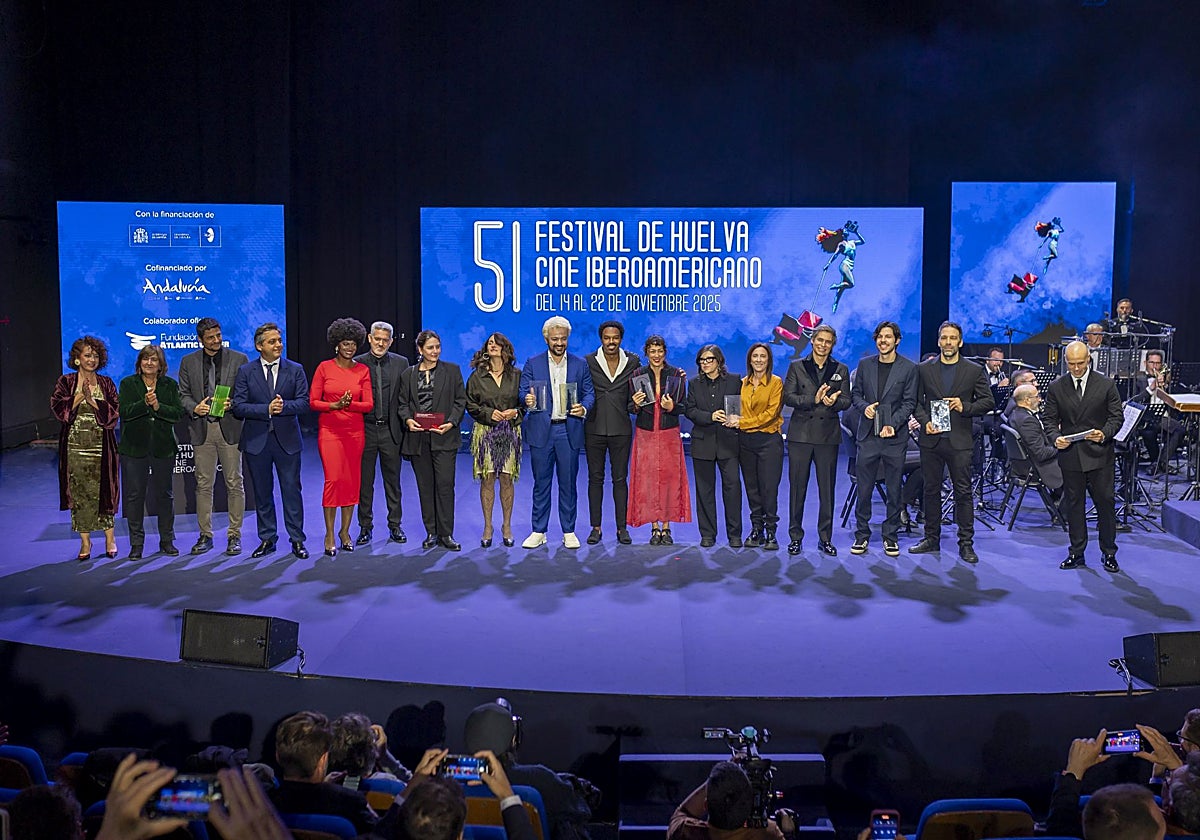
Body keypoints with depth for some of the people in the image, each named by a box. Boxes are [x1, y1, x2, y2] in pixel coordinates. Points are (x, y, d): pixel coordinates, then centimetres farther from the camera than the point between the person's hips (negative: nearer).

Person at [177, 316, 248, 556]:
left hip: (230, 428, -2)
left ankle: (234, 536, 8)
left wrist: (234, 404, -13)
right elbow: (183, 394, 10)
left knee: (234, 484, 0)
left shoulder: (239, 359, 5)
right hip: (202, 429, 2)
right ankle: (205, 535, 15)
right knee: (203, 485, 5)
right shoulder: (188, 362, 11)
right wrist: (194, 408, -9)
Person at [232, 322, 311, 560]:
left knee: (292, 490, 2)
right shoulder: (245, 371, 2)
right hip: (257, 440, 1)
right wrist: (267, 409, -18)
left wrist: (283, 406, -22)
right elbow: (239, 406, -6)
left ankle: (297, 540, 10)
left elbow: (304, 402, -4)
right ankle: (267, 539, 20)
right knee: (262, 493, 9)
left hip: (287, 439, 0)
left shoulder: (295, 370, 3)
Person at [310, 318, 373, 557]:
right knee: (333, 479, -9)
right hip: (329, 430, -3)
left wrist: (350, 404, -17)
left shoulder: (362, 370, 6)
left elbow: (368, 404, 1)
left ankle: (345, 531, 16)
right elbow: (312, 402, -2)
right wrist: (335, 405, -17)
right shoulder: (324, 367, 0)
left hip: (355, 431, 3)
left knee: (352, 481, 4)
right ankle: (329, 535, 1)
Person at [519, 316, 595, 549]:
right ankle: (538, 532, 13)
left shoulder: (580, 364, 9)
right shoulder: (532, 363, 7)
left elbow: (589, 393, 7)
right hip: (541, 431, 0)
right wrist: (527, 400, -21)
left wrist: (584, 408, -14)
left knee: (568, 484, 5)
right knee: (541, 483, 5)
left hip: (569, 431, 1)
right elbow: (524, 392, 3)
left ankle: (568, 532, 15)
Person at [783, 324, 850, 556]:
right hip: (800, 434, -1)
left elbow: (846, 400, 2)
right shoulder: (797, 367, 8)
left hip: (828, 435, 1)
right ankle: (795, 536, 11)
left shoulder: (841, 370, 12)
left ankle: (825, 538, 13)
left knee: (827, 489, 3)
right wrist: (813, 400, -17)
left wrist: (834, 402, -20)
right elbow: (788, 397, -3)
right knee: (797, 487, 2)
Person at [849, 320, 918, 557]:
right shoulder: (865, 365, 9)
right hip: (868, 435, 2)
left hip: (895, 437, -2)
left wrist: (893, 424, -15)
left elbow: (909, 402, -2)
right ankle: (861, 535, 14)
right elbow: (855, 394, 13)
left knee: (894, 490, 4)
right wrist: (864, 407, -9)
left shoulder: (908, 368, 1)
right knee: (864, 488, 4)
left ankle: (890, 537, 15)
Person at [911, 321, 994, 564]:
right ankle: (932, 539, 19)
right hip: (931, 439, 2)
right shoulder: (924, 370, 9)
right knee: (931, 490, 8)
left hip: (959, 441, -2)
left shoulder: (974, 371, 5)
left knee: (963, 493, -1)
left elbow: (988, 401, 3)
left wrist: (964, 406, -13)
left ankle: (966, 543, 5)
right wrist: (925, 421, -8)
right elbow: (916, 402, 9)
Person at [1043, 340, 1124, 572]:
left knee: (1105, 503, 2)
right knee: (1074, 503, 8)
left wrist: (1104, 434, -18)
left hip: (1099, 454, -1)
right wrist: (1056, 437, -14)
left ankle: (1109, 553, 15)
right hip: (1070, 455, 2)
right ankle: (1076, 553, 17)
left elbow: (1117, 416, 1)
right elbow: (1049, 418, 6)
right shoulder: (1056, 388, 3)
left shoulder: (1106, 385, 0)